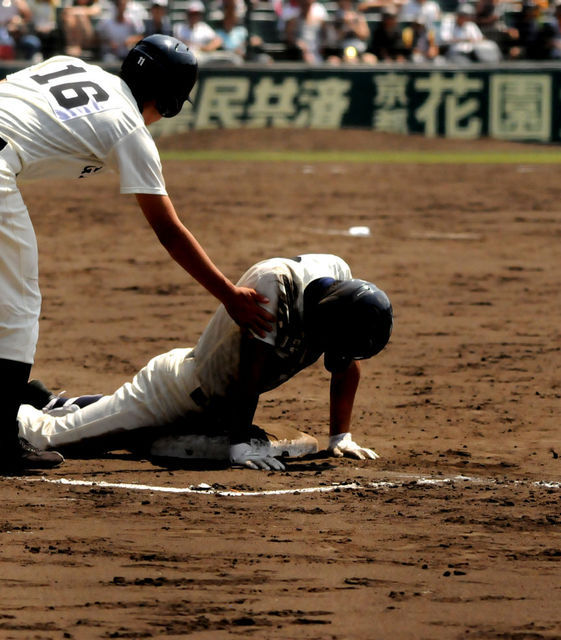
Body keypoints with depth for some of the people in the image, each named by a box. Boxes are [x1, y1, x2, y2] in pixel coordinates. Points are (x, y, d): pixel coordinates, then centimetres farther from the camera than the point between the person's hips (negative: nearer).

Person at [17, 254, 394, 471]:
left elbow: (348, 364, -1)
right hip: (181, 389, -8)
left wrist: (341, 436, -4)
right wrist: (240, 444, -31)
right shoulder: (274, 283, -33)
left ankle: (60, 406, 43)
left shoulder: (339, 275, -12)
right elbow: (249, 371, -32)